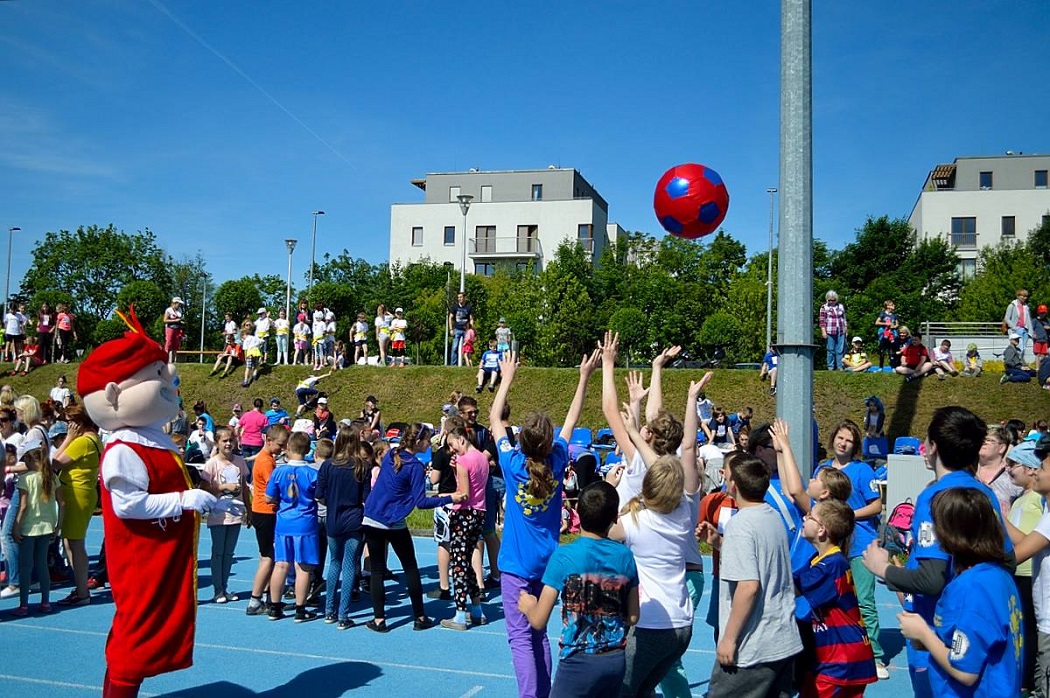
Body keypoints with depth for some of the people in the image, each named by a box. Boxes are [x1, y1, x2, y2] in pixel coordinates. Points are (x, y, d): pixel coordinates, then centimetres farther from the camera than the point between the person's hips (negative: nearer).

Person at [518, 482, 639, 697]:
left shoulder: (563, 557, -14)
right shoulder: (625, 556, -3)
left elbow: (538, 621, -10)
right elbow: (633, 618, 5)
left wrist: (527, 606, 11)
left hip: (579, 662, -4)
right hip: (616, 662, 5)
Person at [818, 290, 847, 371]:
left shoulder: (840, 306, 14)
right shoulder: (824, 307, 2)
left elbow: (844, 319, 20)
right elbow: (822, 321, -2)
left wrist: (845, 330, 17)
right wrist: (823, 331, -9)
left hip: (840, 332, 3)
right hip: (830, 332, -3)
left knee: (840, 350, 1)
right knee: (831, 350, -1)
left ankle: (840, 366, 5)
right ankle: (830, 367, 5)